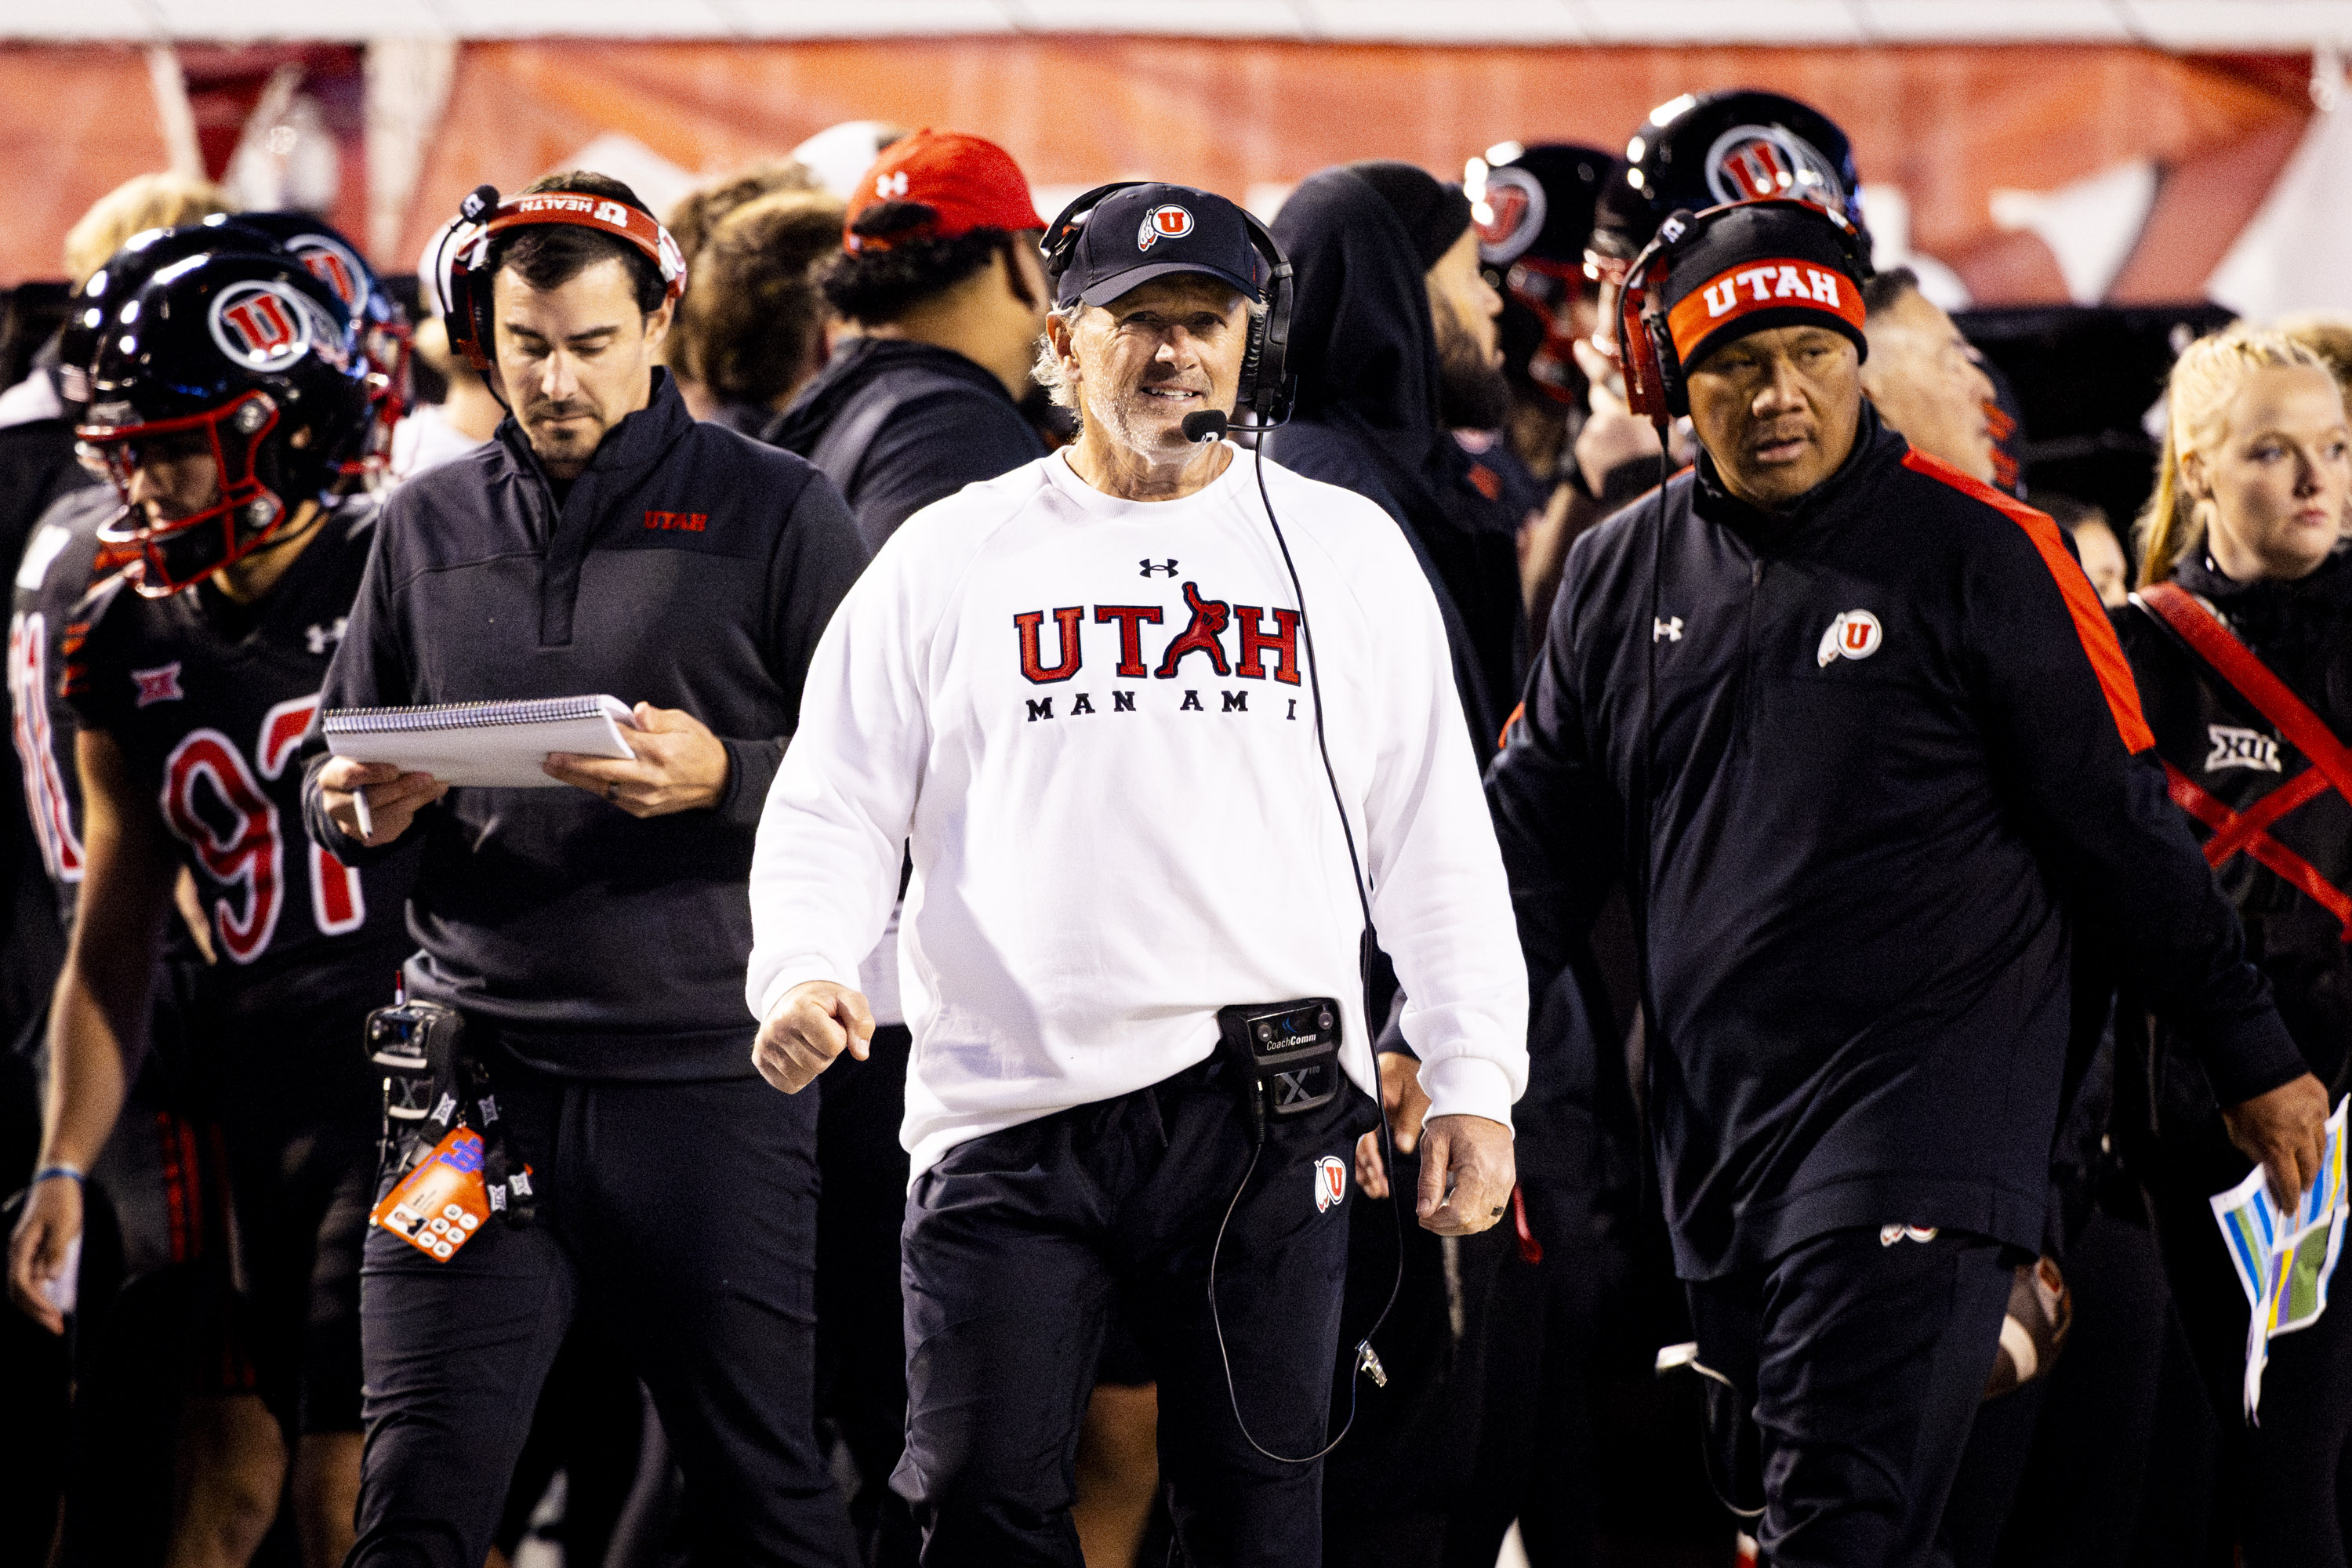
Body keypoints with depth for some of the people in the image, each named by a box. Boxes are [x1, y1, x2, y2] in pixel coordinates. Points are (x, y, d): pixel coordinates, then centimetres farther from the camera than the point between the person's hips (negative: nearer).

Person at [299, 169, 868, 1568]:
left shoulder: (773, 512, 2)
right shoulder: (430, 525, 14)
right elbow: (332, 765, 20)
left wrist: (724, 777, -18)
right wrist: (360, 810, -3)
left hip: (707, 1074, -3)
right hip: (481, 1069, 3)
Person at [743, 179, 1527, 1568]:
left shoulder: (1345, 551, 12)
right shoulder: (954, 555, 10)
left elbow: (1436, 841, 12)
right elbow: (837, 807, 8)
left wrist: (1473, 1086, 5)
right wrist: (803, 971, -12)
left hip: (1271, 1124, 0)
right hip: (1012, 1106, 0)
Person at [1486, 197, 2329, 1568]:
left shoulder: (1977, 554, -4)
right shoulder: (1622, 575, 11)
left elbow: (2123, 827, 0)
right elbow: (1537, 837, 16)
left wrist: (2255, 1058, 4)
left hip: (1919, 1129, -6)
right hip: (1717, 1133, 6)